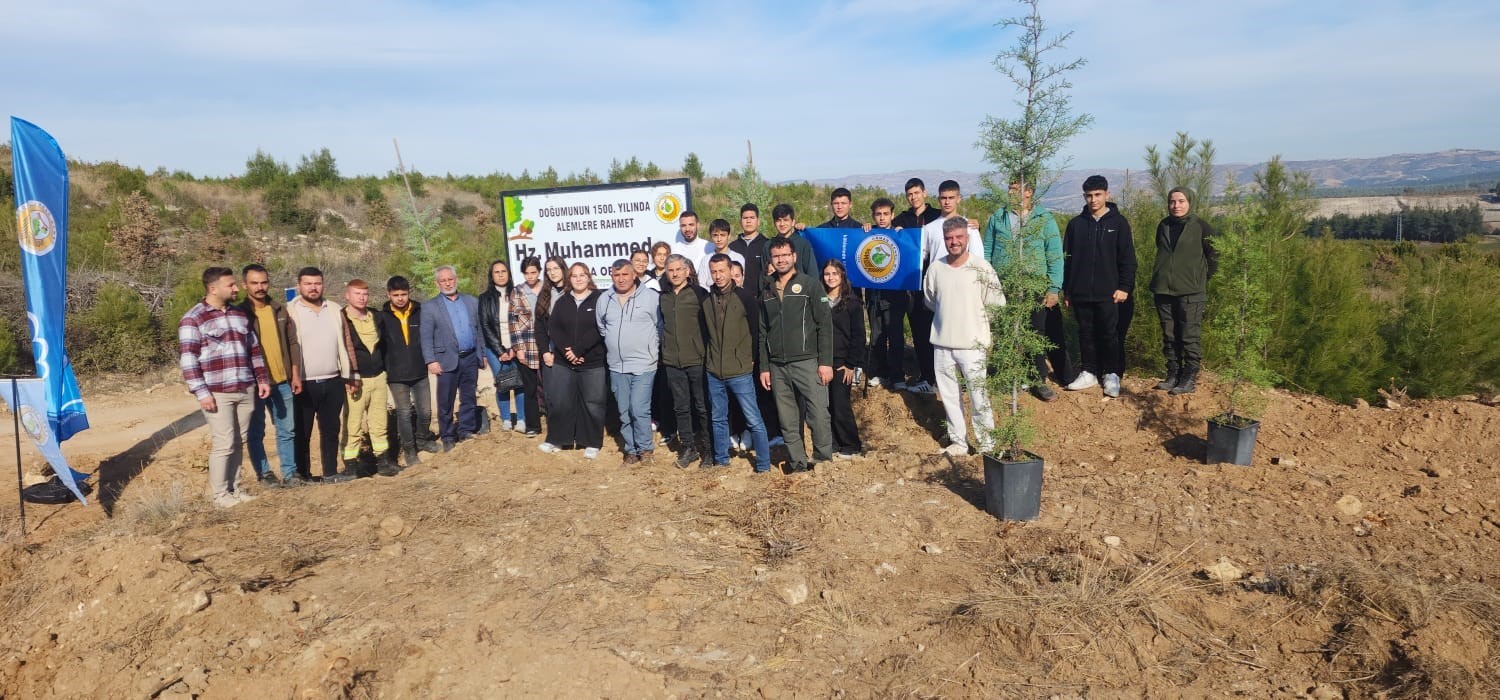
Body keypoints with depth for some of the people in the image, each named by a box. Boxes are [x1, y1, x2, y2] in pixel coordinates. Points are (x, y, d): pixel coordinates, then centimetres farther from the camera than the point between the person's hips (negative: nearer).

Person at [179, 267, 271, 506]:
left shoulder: (240, 314, 15)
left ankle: (231, 488, 20)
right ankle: (218, 493, 8)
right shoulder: (193, 319, -5)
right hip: (217, 394, -6)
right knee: (223, 444, -5)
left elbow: (254, 349, 20)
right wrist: (201, 392, -15)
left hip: (246, 391, 6)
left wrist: (262, 379, 13)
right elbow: (187, 359, -10)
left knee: (238, 442, 9)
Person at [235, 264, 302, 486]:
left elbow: (292, 343, 10)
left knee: (287, 430, 8)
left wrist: (295, 374, 5)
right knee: (256, 432, 6)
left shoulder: (280, 309, 7)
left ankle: (290, 473, 15)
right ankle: (264, 473, 17)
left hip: (282, 382, 4)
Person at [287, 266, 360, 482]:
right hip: (303, 384, -4)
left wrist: (352, 374, 10)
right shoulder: (290, 312, -4)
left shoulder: (335, 310, 9)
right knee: (302, 433, 5)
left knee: (331, 430, 11)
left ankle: (331, 473, 20)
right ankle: (303, 476, 14)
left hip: (333, 382, 4)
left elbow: (347, 344, 13)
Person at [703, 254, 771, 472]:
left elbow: (756, 329, -3)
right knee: (718, 419, 15)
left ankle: (763, 464, 7)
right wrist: (707, 355, 11)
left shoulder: (745, 297, -8)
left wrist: (752, 357, -1)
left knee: (753, 420, -2)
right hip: (713, 371, 5)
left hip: (740, 370, -4)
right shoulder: (707, 299, 4)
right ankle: (721, 459, 29)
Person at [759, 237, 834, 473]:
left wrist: (826, 362, -10)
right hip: (777, 366, 4)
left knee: (819, 415, -9)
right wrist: (764, 367, 10)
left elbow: (825, 325, -3)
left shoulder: (810, 285, 1)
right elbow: (763, 332, 15)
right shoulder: (767, 292, 13)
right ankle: (798, 463, 16)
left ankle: (823, 462, 2)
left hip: (807, 362, -4)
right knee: (788, 421, 7)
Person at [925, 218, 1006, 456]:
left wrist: (976, 318, 2)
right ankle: (958, 441, 24)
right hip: (942, 343, 4)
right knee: (948, 395, 11)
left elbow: (997, 303, -2)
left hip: (972, 343, -4)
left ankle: (987, 443, 10)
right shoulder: (936, 269, 1)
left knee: (979, 396, -2)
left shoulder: (981, 268, -8)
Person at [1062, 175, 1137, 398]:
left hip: (1108, 293, -3)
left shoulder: (1118, 223, 1)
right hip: (1081, 293, 3)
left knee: (1110, 334, 1)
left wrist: (1125, 287, -8)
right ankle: (1089, 373, 20)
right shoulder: (1076, 224, 8)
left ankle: (1112, 375, 12)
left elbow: (1128, 259, 0)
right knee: (1086, 334, 9)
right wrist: (1067, 290, 8)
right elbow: (1068, 259, 11)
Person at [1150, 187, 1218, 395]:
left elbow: (1213, 255, 3)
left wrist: (1203, 278, 7)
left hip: (1190, 291, -5)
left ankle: (1190, 378, 3)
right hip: (1163, 290, 5)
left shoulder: (1200, 226, -4)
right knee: (1169, 337, 10)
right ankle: (1173, 374, 18)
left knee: (1190, 337, -3)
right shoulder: (1163, 226, 10)